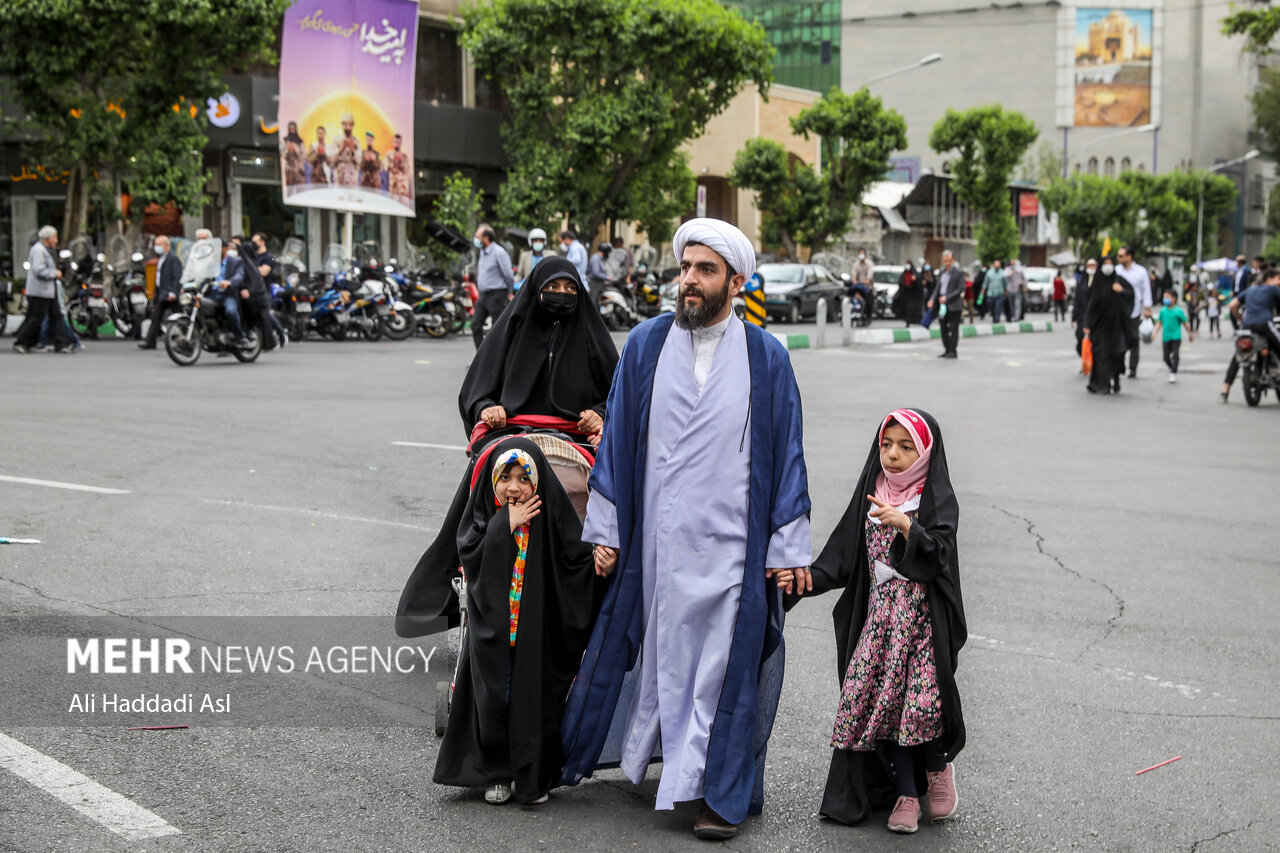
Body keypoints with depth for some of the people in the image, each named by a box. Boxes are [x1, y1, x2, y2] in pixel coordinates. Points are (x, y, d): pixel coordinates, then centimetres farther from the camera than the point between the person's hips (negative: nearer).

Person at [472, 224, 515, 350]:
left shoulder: (499, 252, -13)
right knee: (475, 325, 1)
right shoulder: (483, 252, 14)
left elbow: (508, 275, -10)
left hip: (496, 295, -9)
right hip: (483, 295, 9)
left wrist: (509, 293, -3)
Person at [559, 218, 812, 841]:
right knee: (659, 652, 7)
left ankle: (718, 794, 11)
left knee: (724, 664, 1)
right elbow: (618, 439, 7)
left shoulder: (765, 357, 2)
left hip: (731, 545, -1)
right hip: (655, 539, 1)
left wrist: (788, 546, -1)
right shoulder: (646, 345, 5)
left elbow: (786, 454, 3)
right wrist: (605, 530, 3)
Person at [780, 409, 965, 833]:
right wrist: (804, 578, -8)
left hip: (922, 616, -4)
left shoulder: (937, 500, -2)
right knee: (882, 699, -1)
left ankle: (939, 767, 16)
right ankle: (906, 792, 14)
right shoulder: (871, 496, 10)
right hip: (878, 615, 4)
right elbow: (843, 557, 7)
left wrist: (905, 525, -30)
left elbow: (938, 556, -17)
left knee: (921, 700, -15)